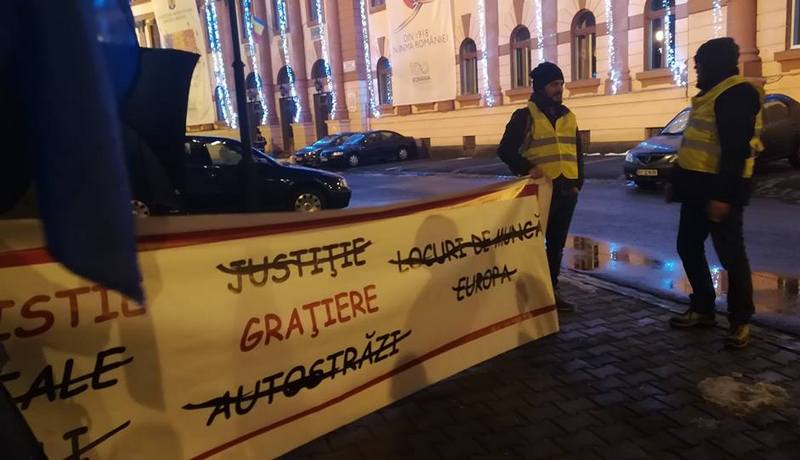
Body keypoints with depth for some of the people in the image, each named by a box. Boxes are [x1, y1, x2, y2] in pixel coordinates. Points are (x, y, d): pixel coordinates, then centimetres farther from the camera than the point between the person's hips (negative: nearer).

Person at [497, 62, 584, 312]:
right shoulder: (525, 116, -4)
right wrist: (527, 169, -20)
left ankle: (552, 290, 24)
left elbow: (577, 153, 20)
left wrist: (578, 183, 10)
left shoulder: (568, 117, 15)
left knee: (557, 244, 13)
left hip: (566, 190, 6)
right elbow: (505, 150, -7)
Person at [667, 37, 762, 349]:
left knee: (730, 254, -1)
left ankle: (740, 320, 12)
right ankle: (702, 308, 26)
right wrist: (684, 183, 20)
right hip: (698, 184, 10)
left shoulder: (738, 94, -14)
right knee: (689, 246, 13)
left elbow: (736, 149, -22)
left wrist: (723, 195, -26)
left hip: (720, 188, -10)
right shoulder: (712, 93, 18)